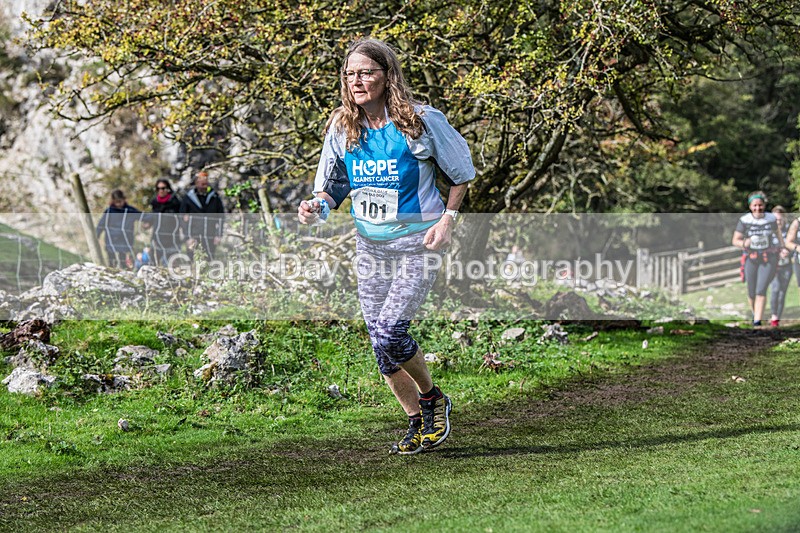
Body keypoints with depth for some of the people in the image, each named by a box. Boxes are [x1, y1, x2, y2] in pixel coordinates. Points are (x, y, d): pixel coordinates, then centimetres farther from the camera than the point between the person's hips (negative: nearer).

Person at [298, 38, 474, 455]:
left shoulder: (420, 121, -12)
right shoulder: (342, 128, 0)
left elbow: (461, 171, 1)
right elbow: (332, 186, 9)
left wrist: (448, 220, -9)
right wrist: (316, 208, -13)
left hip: (418, 243, -5)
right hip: (369, 246, 5)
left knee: (389, 332, -17)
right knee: (381, 343, 5)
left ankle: (431, 398, 11)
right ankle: (418, 423, 23)